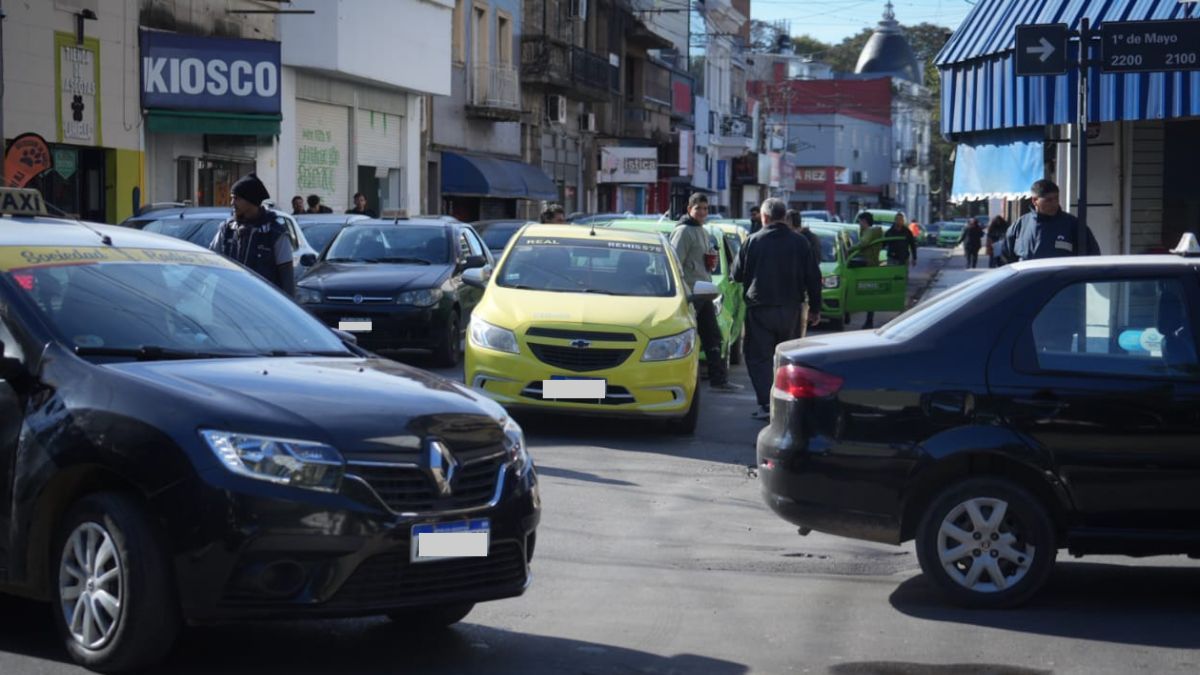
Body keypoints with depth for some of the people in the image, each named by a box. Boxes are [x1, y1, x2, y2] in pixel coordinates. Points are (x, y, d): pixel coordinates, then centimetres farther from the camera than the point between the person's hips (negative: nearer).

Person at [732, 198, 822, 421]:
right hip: (790, 309, 3)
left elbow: (737, 274, -1)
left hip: (760, 309, -3)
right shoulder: (800, 243, 1)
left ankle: (766, 404, -11)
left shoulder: (753, 242, -7)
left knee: (759, 356, 1)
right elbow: (813, 277, 3)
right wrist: (815, 308, 11)